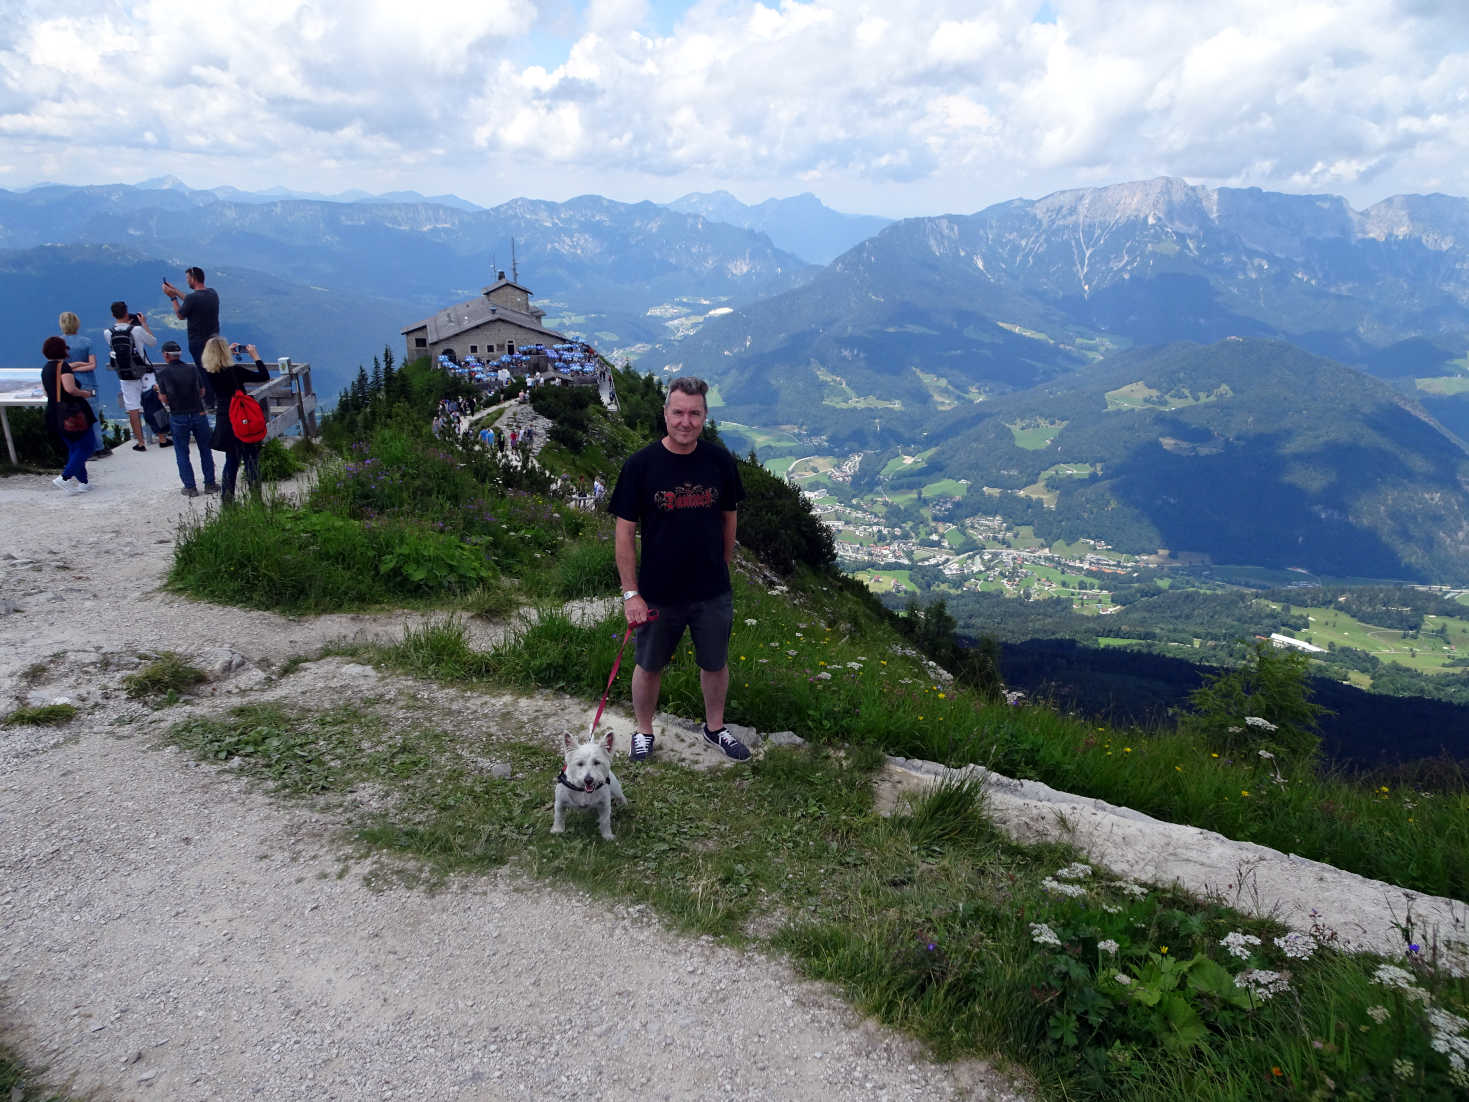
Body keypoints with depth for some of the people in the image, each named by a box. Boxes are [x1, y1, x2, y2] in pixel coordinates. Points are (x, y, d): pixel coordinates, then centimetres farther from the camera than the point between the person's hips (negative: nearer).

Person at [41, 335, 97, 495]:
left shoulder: (45, 369, 13)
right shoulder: (63, 366, -13)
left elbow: (48, 393, 19)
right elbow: (70, 389, -26)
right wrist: (87, 393, -10)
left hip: (54, 414, 9)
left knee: (73, 448, 16)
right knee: (85, 447, -2)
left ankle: (82, 481, 16)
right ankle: (65, 477, -14)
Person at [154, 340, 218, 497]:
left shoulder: (162, 373, -6)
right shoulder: (193, 369, 0)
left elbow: (164, 399, -6)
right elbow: (202, 392, 5)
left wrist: (159, 392, 14)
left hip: (178, 417, -1)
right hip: (198, 414, 2)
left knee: (182, 453, 9)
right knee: (205, 450, 12)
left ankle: (190, 487, 10)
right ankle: (210, 484, 15)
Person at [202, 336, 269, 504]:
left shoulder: (208, 374, -3)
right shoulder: (235, 371, -18)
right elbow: (264, 376, -15)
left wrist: (229, 352, 22)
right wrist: (256, 356, -4)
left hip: (224, 424, 5)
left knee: (231, 461, 18)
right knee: (251, 460, 6)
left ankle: (227, 499, 17)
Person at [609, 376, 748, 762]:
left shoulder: (720, 462, -6)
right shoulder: (640, 465, -13)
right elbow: (624, 532, -9)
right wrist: (630, 593, -11)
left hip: (713, 593, 2)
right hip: (658, 593, -2)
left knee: (716, 664, 17)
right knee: (649, 667, 15)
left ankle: (714, 727, 42)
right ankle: (643, 731, 39)